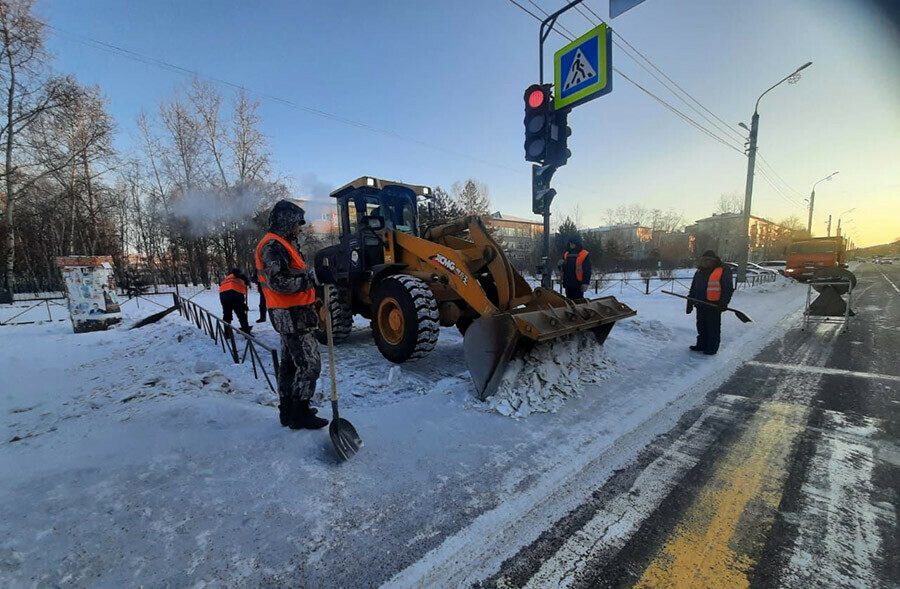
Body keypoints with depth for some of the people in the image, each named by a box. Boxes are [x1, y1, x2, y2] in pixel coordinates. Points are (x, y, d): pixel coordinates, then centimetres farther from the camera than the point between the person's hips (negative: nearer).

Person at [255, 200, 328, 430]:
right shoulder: (273, 245, -15)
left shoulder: (282, 244, 19)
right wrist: (311, 279, -22)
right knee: (309, 363, -8)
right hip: (293, 315, -11)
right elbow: (277, 281, -26)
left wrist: (311, 274, 6)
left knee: (290, 363, 17)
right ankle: (300, 414, 2)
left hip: (291, 314, 11)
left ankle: (288, 410, 28)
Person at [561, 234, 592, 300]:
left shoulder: (585, 255, -6)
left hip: (578, 284, -6)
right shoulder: (566, 254, 12)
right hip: (568, 283, 6)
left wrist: (586, 283, -13)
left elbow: (587, 270, -9)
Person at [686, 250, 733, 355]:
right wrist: (690, 303, 14)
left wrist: (724, 302, -16)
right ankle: (701, 345, 25)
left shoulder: (723, 271, -5)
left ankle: (712, 348, 10)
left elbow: (728, 288, -9)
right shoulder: (699, 272, 14)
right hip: (700, 305, 7)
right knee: (701, 326, 14)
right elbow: (693, 289, 17)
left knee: (713, 327, 1)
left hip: (714, 306, -6)